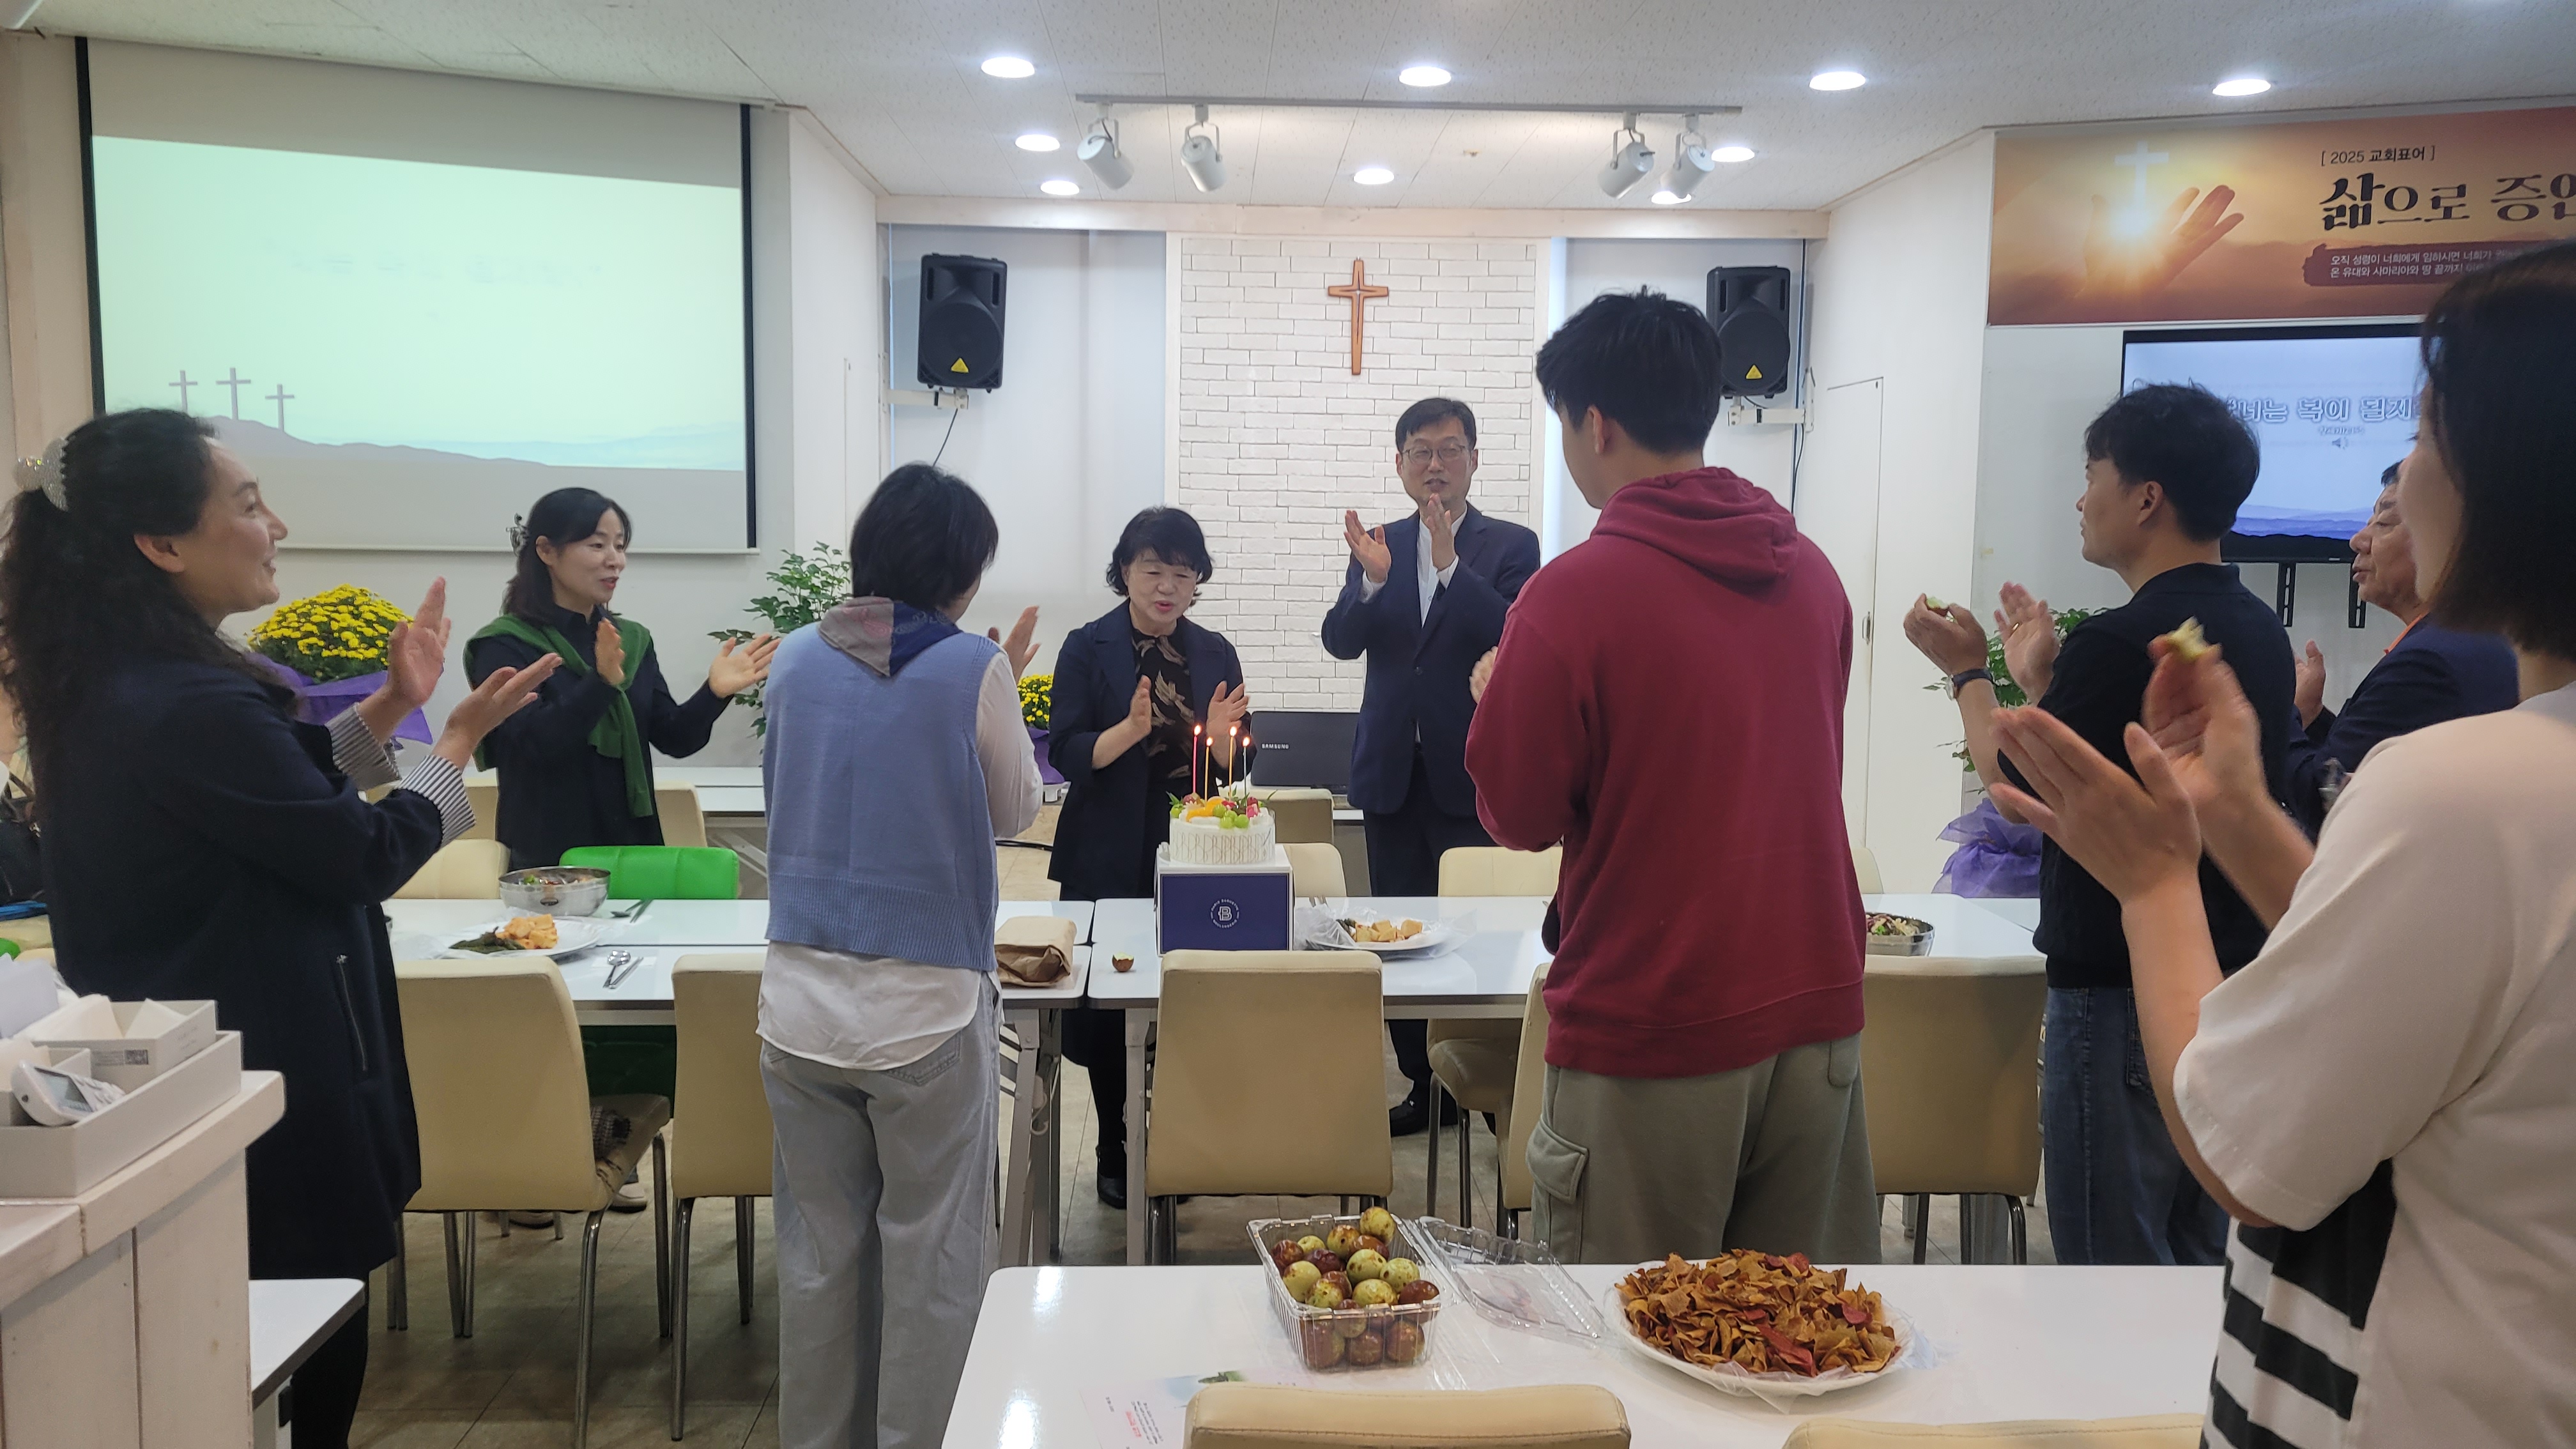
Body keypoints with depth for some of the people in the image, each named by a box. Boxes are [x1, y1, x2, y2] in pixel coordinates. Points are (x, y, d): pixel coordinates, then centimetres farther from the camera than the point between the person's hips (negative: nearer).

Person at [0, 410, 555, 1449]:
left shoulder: (110, 685, 4)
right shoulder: (191, 707, -28)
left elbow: (281, 791, 16)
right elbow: (366, 854, -18)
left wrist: (389, 707, 9)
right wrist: (460, 736, -5)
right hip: (262, 1089, -10)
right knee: (307, 1360, 7)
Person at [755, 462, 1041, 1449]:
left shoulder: (797, 658, 2)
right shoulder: (972, 669, -10)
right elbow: (1013, 814, 3)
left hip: (800, 1000, 4)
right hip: (926, 1005, -4)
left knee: (818, 1247, 16)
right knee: (931, 1259, 9)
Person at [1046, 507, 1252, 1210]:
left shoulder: (1215, 653, 8)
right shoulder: (1088, 648, -2)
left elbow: (1238, 767, 9)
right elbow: (1066, 753, -8)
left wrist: (1221, 736, -13)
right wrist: (1131, 730, -24)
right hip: (1110, 861, -2)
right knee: (1107, 1009, 4)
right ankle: (1114, 1148, 21)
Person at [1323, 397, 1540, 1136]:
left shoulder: (1510, 546, -1)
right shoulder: (1380, 545, 9)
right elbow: (1341, 642, -1)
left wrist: (1450, 563, -23)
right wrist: (1373, 578, -19)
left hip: (1471, 772, -4)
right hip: (1392, 770, 4)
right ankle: (1425, 1085, 21)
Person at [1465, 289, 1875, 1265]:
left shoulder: (1579, 593, -16)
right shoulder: (1810, 570, 5)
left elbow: (1519, 817, -9)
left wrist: (1500, 694, 9)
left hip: (1653, 1032, -6)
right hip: (1814, 1006, 6)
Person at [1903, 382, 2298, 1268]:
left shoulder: (2122, 641, -21)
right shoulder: (2259, 631, 8)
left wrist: (1967, 671, 1)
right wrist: (2041, 679, 20)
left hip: (2122, 993, -9)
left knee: (2116, 1263, 3)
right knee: (2203, 1255, 19)